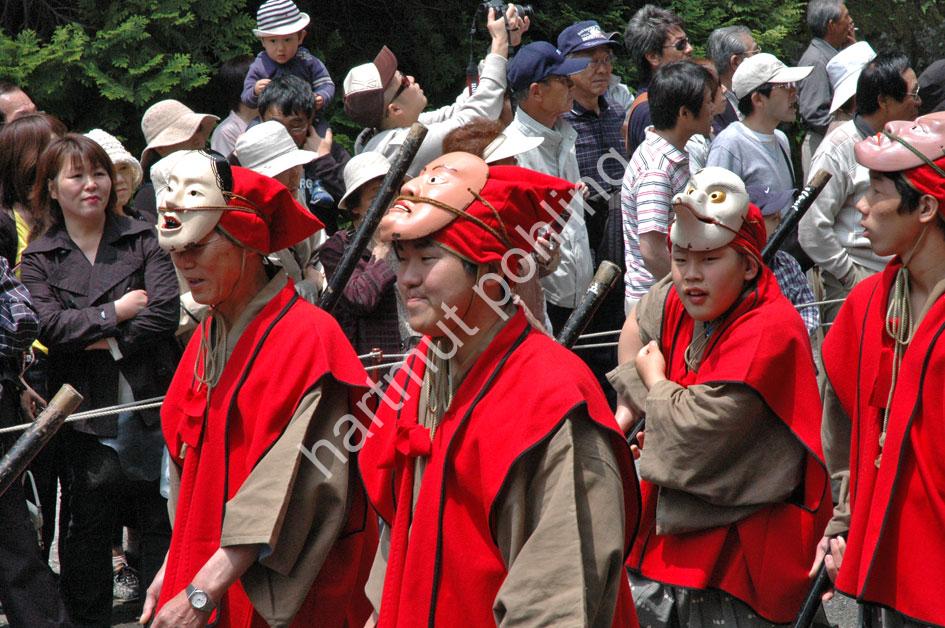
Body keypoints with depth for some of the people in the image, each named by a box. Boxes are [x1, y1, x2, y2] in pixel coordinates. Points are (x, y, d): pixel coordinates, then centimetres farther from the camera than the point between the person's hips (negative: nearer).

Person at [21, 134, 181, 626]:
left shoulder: (142, 239, 5)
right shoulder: (39, 258, 7)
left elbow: (166, 310, -8)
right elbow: (47, 326, -9)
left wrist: (111, 342, -12)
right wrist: (115, 313, -10)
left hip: (150, 403, -1)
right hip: (86, 413, 1)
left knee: (161, 521, 3)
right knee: (85, 528, 6)